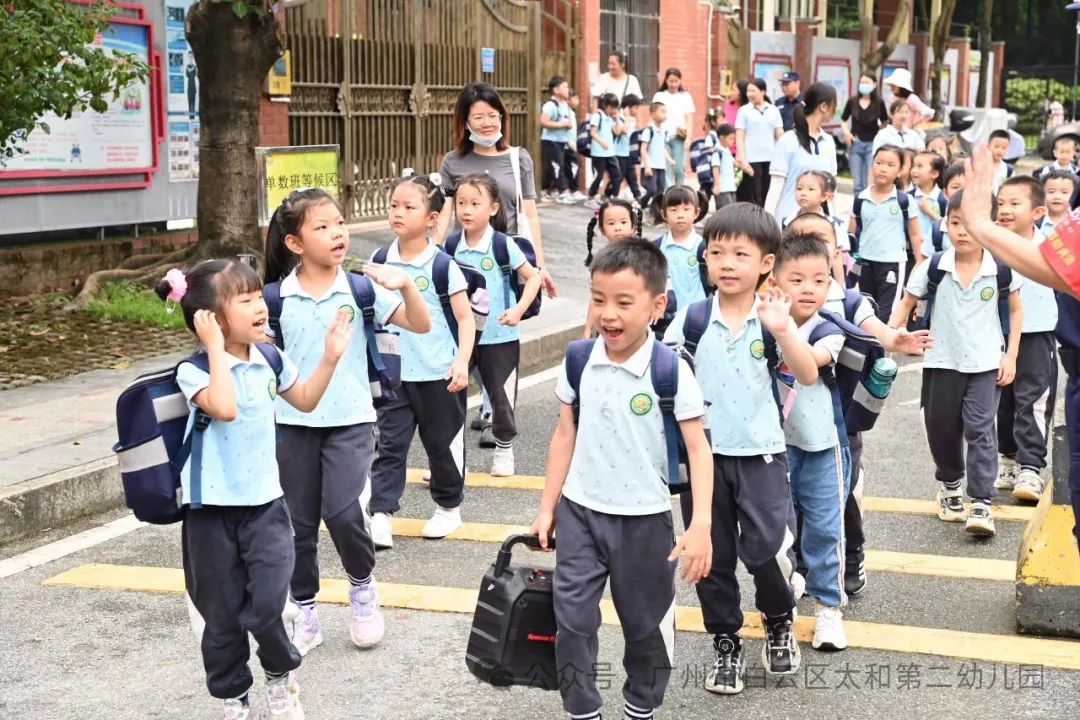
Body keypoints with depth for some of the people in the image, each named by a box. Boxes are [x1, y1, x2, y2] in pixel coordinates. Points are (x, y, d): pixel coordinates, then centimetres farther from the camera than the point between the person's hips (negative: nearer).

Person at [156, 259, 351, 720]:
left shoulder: (269, 359, 2)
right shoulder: (193, 371, -15)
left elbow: (305, 401, 18)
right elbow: (224, 408, -34)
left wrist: (329, 359, 5)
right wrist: (216, 348, -28)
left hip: (265, 504, 3)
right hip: (212, 510, -3)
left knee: (265, 608, -11)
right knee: (222, 617, 8)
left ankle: (281, 673, 19)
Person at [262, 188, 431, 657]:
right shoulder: (277, 297, -3)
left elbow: (420, 325, -8)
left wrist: (406, 286, -24)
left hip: (349, 421, -2)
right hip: (293, 423, 2)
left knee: (342, 512, -15)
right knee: (299, 523, 9)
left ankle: (362, 586, 14)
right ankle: (305, 613, 26)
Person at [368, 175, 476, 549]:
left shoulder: (441, 265, -10)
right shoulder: (380, 260, 2)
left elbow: (465, 316, -8)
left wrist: (462, 362, -18)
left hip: (437, 374, -3)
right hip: (394, 372, 3)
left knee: (442, 443, 11)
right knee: (390, 444, -1)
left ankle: (449, 507, 29)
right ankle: (380, 515, -2)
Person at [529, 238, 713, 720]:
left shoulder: (672, 370, -16)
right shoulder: (578, 361, -5)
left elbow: (698, 449, -13)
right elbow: (565, 435, 5)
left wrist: (700, 525, -21)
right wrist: (547, 507, 7)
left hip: (644, 518, -3)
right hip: (579, 511, 3)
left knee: (646, 625, 12)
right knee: (572, 618, 4)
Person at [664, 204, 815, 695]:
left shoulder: (773, 318, -6)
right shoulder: (691, 318, -4)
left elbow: (809, 376, -14)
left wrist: (784, 330, -28)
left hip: (760, 453, -1)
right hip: (702, 453, 1)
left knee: (766, 550, -8)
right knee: (713, 556, 9)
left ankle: (779, 622, 22)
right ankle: (725, 642, 27)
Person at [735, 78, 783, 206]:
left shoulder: (773, 110, 9)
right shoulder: (744, 110, 1)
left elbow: (780, 134, 9)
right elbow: (739, 137, -2)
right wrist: (742, 159, -11)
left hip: (771, 158, 3)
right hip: (752, 159, -3)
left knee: (768, 196, 6)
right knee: (754, 197, -3)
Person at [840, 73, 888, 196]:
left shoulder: (879, 103, -3)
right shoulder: (852, 101, 1)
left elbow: (885, 122, 12)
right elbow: (843, 120, 13)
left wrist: (878, 131, -2)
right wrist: (846, 131, -4)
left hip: (872, 144, -2)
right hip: (855, 143, 2)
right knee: (857, 182, 6)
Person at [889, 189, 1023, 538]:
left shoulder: (1001, 269, -9)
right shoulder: (933, 267, -9)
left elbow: (1015, 311, 4)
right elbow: (906, 303, -1)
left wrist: (1010, 356, -1)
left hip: (986, 363, -2)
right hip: (942, 361, 2)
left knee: (980, 429, -9)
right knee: (941, 428, 12)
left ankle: (981, 502, -5)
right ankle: (950, 485, 37)